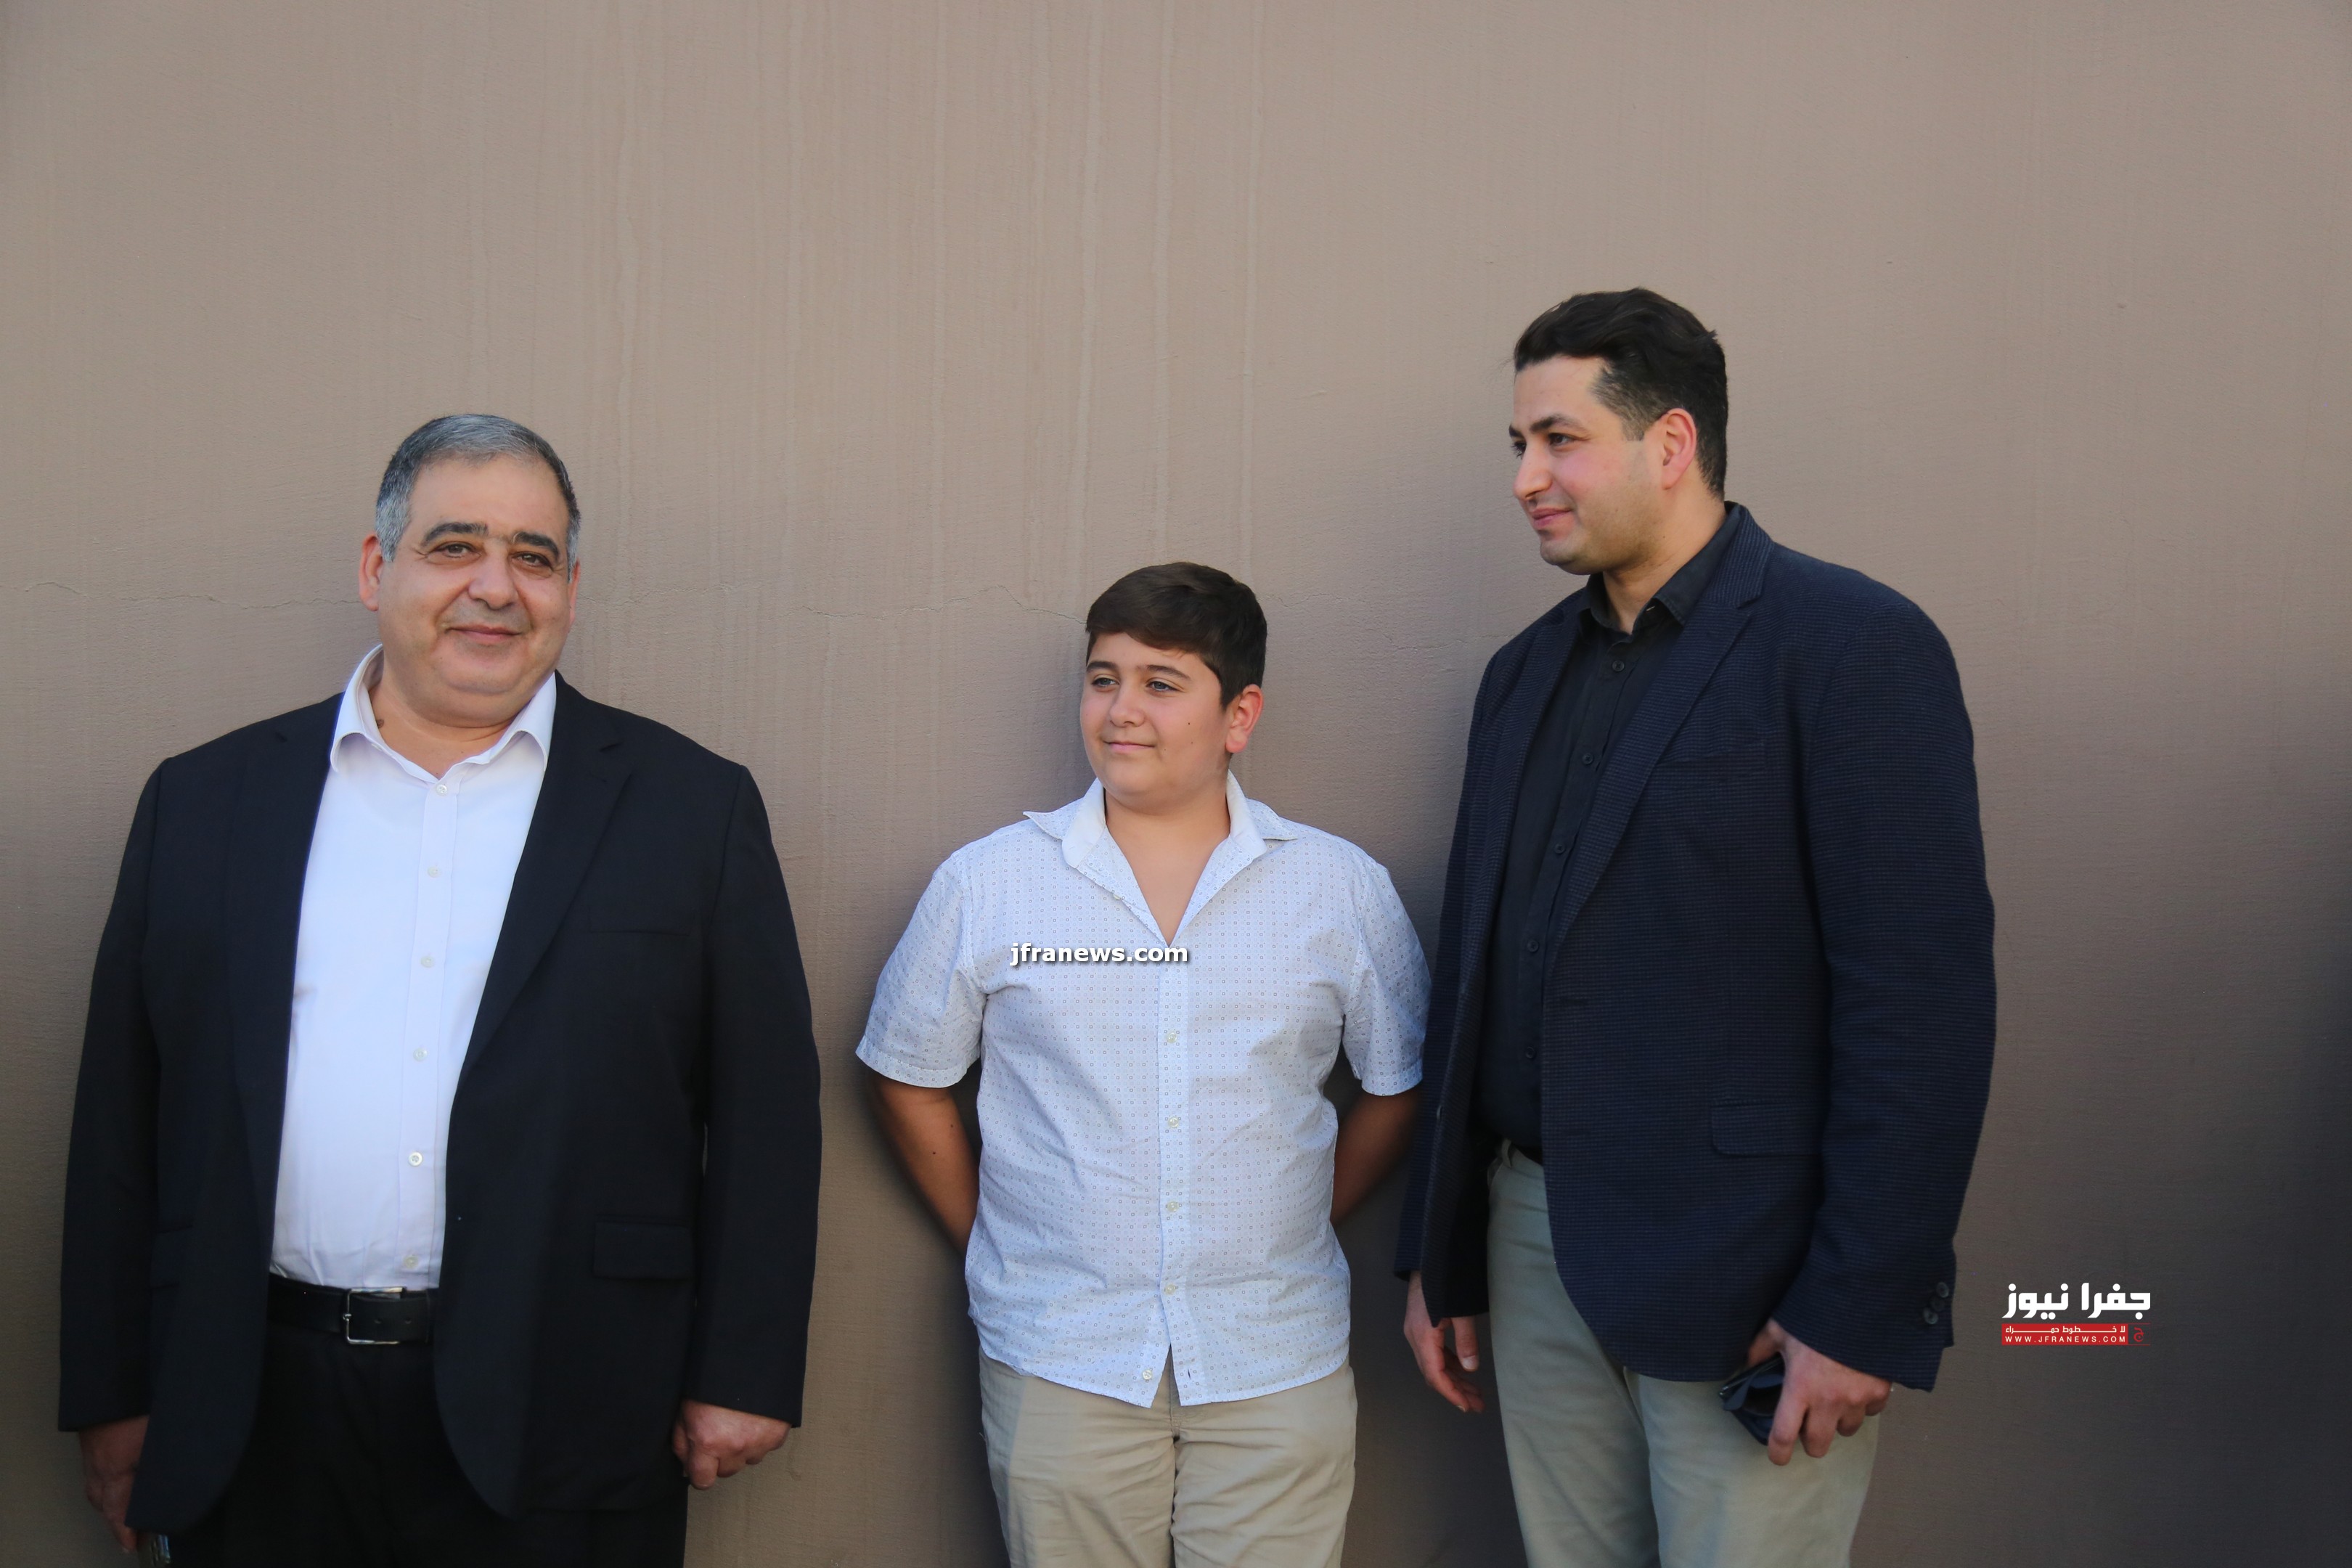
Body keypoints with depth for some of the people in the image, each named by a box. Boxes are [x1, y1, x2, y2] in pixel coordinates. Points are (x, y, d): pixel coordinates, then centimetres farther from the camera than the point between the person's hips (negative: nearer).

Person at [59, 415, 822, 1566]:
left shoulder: (693, 808, 2)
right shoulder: (204, 802, 7)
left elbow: (764, 1112, 0)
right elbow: (123, 1114, 9)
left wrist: (740, 1377, -4)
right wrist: (112, 1396, 7)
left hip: (557, 1429, -1)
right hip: (259, 1415, 2)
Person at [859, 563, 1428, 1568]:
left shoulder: (1343, 888, 1)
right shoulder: (988, 883, 0)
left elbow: (1398, 1086, 10)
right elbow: (907, 1080, 9)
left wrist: (1292, 1232, 6)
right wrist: (992, 1241, 6)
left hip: (1279, 1367, 0)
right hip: (1057, 1363, 0)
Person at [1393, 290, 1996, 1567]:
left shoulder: (1850, 645, -10)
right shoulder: (1527, 673, 12)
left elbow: (1923, 1000, -15)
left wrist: (1863, 1309, -17)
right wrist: (1438, 1254, 13)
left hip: (1743, 1277, -6)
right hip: (1535, 1250, 6)